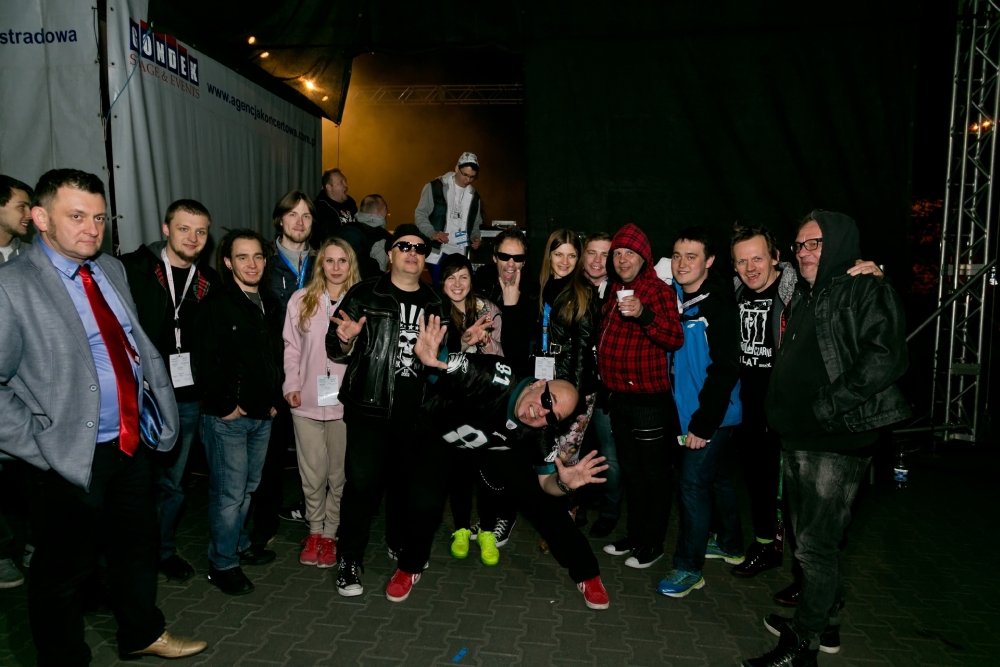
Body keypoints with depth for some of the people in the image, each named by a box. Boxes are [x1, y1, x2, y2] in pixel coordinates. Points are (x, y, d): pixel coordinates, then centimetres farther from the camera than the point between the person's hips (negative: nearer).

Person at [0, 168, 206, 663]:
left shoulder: (112, 270, 7)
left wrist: (159, 406, 6)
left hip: (131, 445, 7)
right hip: (70, 460, -6)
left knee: (137, 546, 23)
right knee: (62, 571, 14)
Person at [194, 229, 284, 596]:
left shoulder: (268, 303, 10)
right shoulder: (216, 304, -13)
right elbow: (205, 362, -17)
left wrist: (275, 398, 10)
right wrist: (226, 405, -14)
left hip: (262, 414, 7)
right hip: (227, 416, -7)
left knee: (249, 486, 18)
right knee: (229, 492, 1)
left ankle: (239, 543, 37)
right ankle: (222, 563, 17)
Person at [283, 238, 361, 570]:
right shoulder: (301, 299, 3)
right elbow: (291, 347, 6)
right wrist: (291, 385, -2)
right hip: (307, 402, 1)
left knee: (339, 474, 9)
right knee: (312, 474, 10)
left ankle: (329, 534, 26)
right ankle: (314, 530, 30)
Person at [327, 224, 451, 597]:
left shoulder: (433, 303, 11)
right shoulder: (365, 295, -1)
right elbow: (337, 351, -2)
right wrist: (346, 340, -24)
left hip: (416, 412, 4)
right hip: (370, 409, -4)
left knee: (407, 481, 16)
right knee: (362, 483, -4)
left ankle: (400, 544, 37)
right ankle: (349, 561, 12)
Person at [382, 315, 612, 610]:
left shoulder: (538, 435, -25)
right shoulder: (494, 379, -39)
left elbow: (545, 482, -12)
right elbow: (438, 370, -36)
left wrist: (564, 483, -36)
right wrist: (428, 360, -61)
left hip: (493, 447, 3)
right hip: (437, 431, -2)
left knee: (540, 500, -5)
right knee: (425, 505, -23)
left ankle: (586, 574, 16)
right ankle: (409, 568, 10)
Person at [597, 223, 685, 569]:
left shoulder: (659, 290, -9)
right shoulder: (615, 291, 15)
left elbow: (675, 339, -22)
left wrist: (644, 315, -36)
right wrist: (602, 379, 17)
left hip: (650, 400, -8)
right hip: (619, 398, 8)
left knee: (654, 473, 4)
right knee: (630, 471, 18)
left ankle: (653, 543, 18)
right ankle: (634, 534, 32)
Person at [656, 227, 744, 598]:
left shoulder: (718, 304, -18)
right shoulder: (675, 298, 3)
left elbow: (725, 369, -21)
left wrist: (703, 424, -21)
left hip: (713, 415, -7)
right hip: (690, 411, 7)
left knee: (693, 484, -4)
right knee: (716, 478, 20)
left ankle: (688, 567, 9)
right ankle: (730, 545, 38)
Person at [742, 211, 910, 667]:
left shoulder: (868, 292, -9)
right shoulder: (802, 296, 17)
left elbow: (885, 358, -23)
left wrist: (829, 406, -23)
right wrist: (780, 411, 14)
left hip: (837, 441, -9)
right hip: (797, 437, 9)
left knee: (816, 545, -1)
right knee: (811, 539, 19)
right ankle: (825, 625, 35)